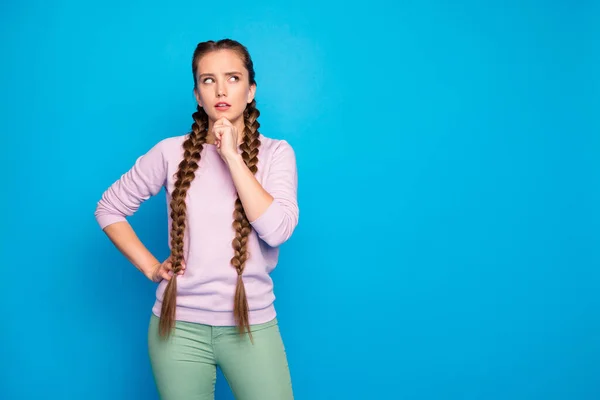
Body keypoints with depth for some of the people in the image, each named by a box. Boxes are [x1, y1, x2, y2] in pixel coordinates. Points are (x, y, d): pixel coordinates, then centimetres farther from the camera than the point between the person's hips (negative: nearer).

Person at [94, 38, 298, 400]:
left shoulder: (276, 153, -3)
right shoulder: (171, 152, -1)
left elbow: (277, 230, -17)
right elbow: (109, 209, 8)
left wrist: (232, 155, -16)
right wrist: (151, 268, -1)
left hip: (251, 324, 0)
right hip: (180, 325, 1)